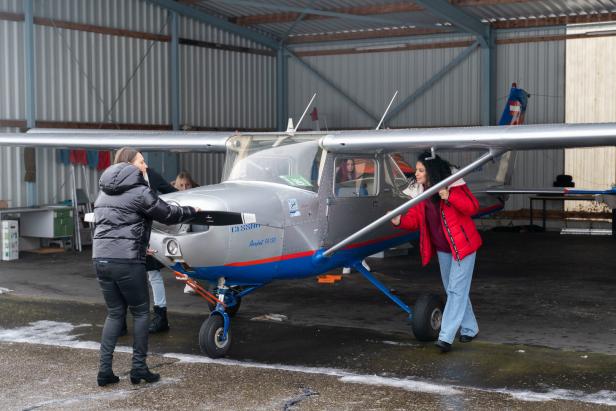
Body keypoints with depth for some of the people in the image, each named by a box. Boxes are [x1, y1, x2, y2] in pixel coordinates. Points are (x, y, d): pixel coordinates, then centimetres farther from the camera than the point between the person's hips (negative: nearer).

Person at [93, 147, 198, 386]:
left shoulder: (104, 193, 17)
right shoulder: (139, 192, -6)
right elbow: (167, 214, -1)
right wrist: (193, 211, 18)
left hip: (100, 259, 7)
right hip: (127, 261, -7)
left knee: (115, 313, 15)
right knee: (140, 312, 10)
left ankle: (105, 370, 7)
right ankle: (139, 368, 12)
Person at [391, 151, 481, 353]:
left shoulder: (454, 186, -17)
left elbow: (473, 207, -22)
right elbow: (414, 217, -3)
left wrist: (449, 197, -34)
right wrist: (400, 221, -25)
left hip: (462, 245, -7)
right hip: (442, 248, 8)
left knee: (456, 290, -11)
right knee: (453, 290, 15)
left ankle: (446, 337, -16)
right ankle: (469, 329, 30)